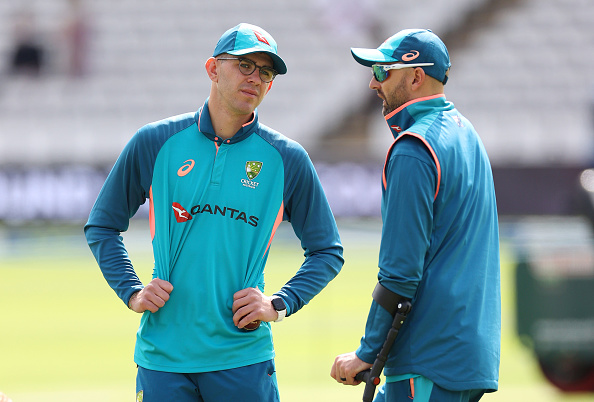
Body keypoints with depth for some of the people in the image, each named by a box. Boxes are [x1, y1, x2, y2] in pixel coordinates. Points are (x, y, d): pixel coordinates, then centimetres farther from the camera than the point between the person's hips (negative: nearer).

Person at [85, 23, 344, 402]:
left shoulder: (287, 158, 3)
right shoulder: (156, 142, 3)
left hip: (243, 358, 0)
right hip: (163, 356, 0)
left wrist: (278, 305, -4)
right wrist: (131, 292, 0)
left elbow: (327, 251, 10)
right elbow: (102, 226, 13)